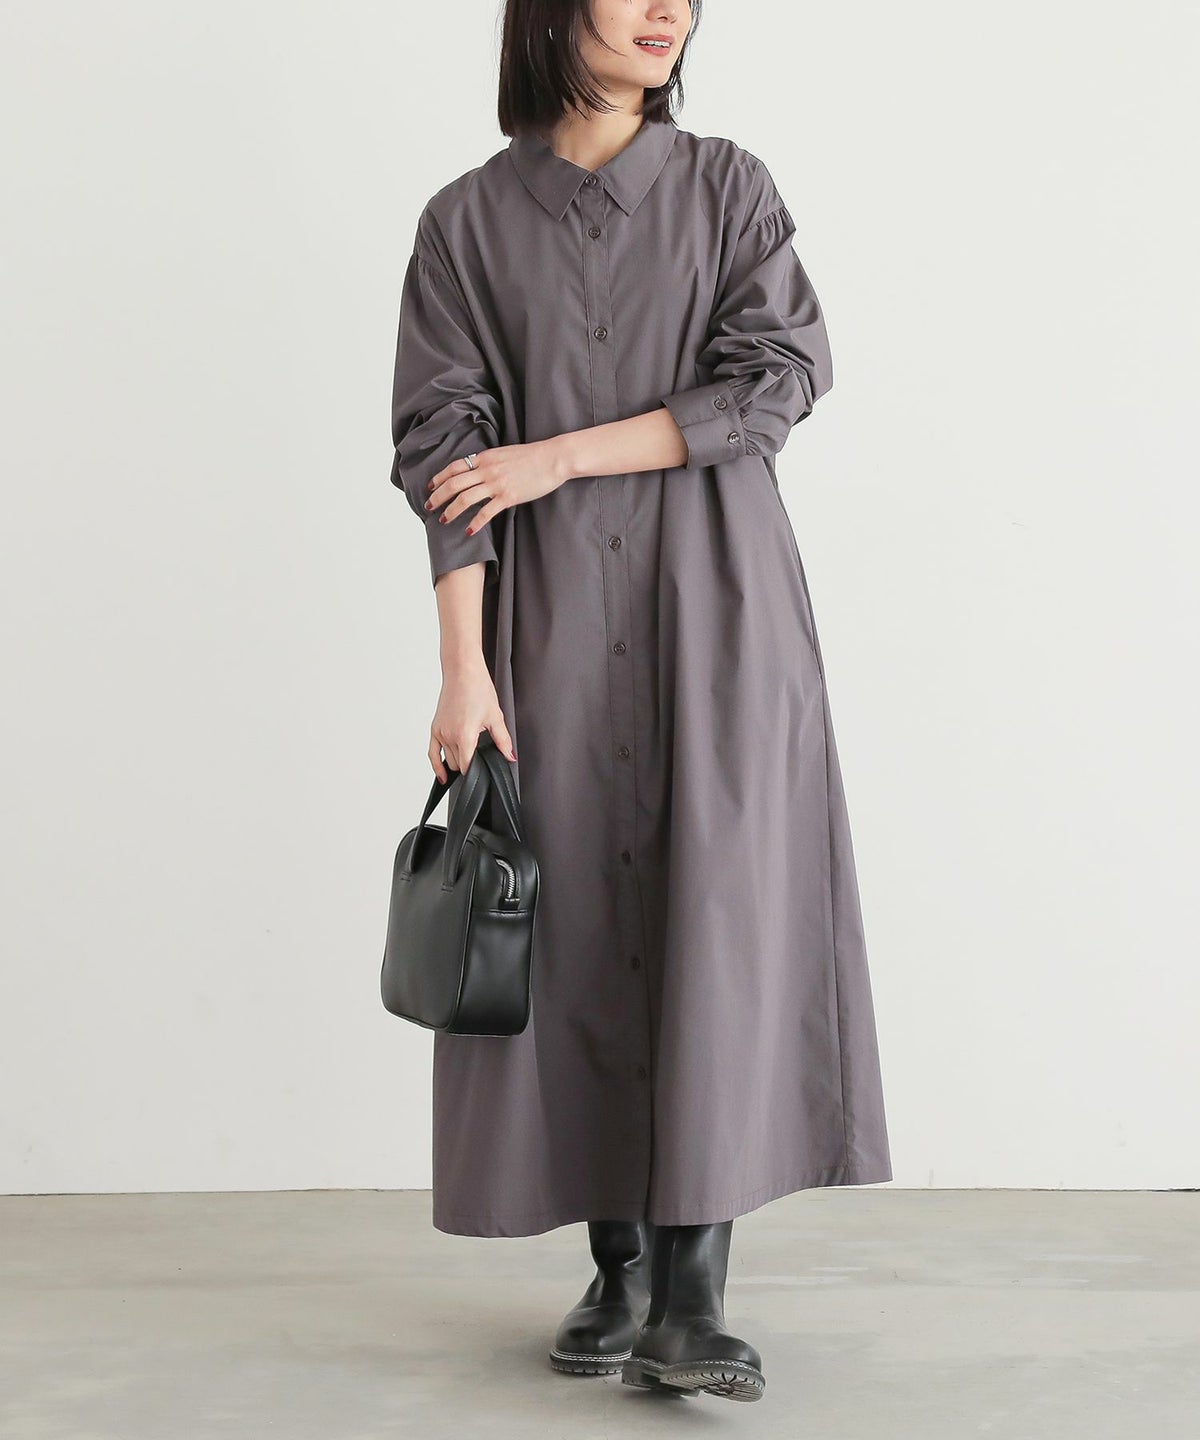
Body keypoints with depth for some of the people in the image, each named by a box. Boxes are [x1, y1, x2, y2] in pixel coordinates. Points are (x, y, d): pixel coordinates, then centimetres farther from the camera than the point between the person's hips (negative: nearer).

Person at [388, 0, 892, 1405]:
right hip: (550, 615, 0)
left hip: (717, 603, 0)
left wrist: (563, 454, -11)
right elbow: (447, 449, -1)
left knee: (723, 905, -10)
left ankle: (695, 1288, -8)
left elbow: (780, 373, -5)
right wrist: (463, 668, -10)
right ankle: (619, 1267, 13)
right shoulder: (468, 220, 6)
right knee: (582, 926, 1)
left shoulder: (728, 186, 7)